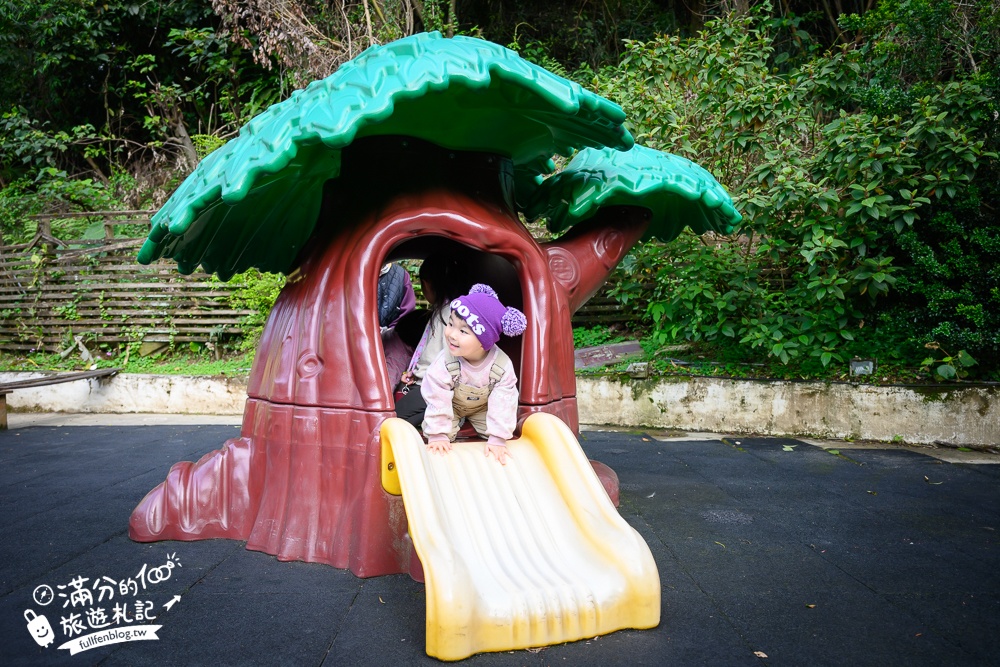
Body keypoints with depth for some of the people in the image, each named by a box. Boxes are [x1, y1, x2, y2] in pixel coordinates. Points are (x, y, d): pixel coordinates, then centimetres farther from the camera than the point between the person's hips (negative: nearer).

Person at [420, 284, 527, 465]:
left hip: (483, 407, 2)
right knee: (445, 436, -12)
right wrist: (438, 435, -23)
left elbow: (503, 404, -27)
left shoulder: (503, 366, -36)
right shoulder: (445, 363, -39)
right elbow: (438, 400, -29)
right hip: (451, 404, -1)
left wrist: (497, 440, -24)